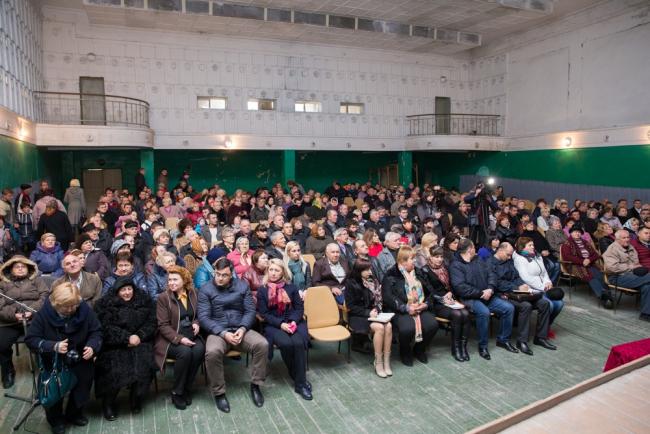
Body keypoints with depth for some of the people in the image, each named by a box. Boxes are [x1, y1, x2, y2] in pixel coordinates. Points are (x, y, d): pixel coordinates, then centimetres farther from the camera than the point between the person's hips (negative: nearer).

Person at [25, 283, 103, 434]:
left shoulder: (85, 310, -13)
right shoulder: (44, 314, -16)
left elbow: (96, 332, -4)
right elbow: (30, 339, -13)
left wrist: (92, 347, -24)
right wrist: (53, 346, -29)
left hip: (79, 357, 1)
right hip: (53, 360, -1)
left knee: (87, 374, -18)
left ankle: (74, 412, 10)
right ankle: (55, 418, 11)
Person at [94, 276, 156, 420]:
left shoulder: (144, 300, 9)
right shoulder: (105, 304, 1)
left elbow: (151, 322, 6)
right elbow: (106, 327, -9)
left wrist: (139, 336, -11)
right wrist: (127, 338, -18)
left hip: (139, 342, 2)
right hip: (115, 345, -2)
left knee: (143, 365, -23)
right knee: (115, 370, -24)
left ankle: (136, 397, 3)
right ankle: (107, 402, 2)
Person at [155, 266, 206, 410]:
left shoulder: (193, 294, 6)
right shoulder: (163, 297, -5)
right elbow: (163, 325, -9)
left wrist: (197, 324, -5)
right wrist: (179, 339, -22)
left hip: (190, 335, 3)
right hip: (171, 339, -3)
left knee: (199, 350, -28)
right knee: (185, 352, -33)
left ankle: (186, 389, -9)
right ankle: (176, 392, -11)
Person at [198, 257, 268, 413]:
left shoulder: (242, 285, 6)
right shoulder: (206, 289, -2)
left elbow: (250, 311, 3)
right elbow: (203, 318, -9)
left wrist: (243, 328, -16)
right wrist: (223, 333, -20)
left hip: (240, 329, 2)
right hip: (218, 332, -2)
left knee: (262, 344, -24)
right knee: (212, 352, -35)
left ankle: (255, 384, -3)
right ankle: (219, 393, -12)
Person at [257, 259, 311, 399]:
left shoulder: (291, 287, 6)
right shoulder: (262, 290, 3)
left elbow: (299, 308, 6)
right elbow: (264, 313, -2)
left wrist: (294, 321, -14)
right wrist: (280, 324, -16)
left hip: (293, 322, 1)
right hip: (273, 325, -1)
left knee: (298, 343, -30)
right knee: (286, 344, -32)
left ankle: (300, 384, -16)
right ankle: (298, 376, -5)